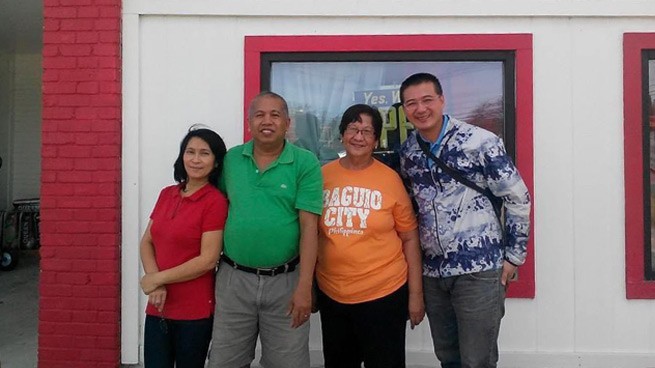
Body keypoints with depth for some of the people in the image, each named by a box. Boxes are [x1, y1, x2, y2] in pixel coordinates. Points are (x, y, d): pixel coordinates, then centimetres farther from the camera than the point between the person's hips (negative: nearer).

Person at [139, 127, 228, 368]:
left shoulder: (215, 201, -12)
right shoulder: (166, 194, 7)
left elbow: (208, 260, -16)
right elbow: (146, 243, 7)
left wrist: (158, 278, -11)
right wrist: (155, 284, -9)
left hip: (194, 311, -4)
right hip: (158, 307, 5)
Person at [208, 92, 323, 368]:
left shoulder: (306, 164, -7)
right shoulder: (231, 159, 4)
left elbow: (309, 226, -11)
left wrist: (304, 287, -15)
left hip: (285, 281, -3)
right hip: (234, 278, 3)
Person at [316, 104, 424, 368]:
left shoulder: (390, 179, -7)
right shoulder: (322, 176, -1)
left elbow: (410, 238, -2)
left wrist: (416, 294, -3)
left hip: (384, 294, -3)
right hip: (331, 295, 3)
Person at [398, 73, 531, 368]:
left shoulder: (480, 142, -11)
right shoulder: (406, 152, 5)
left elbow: (518, 199, -5)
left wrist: (513, 255, -4)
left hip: (479, 270, -5)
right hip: (432, 272, 5)